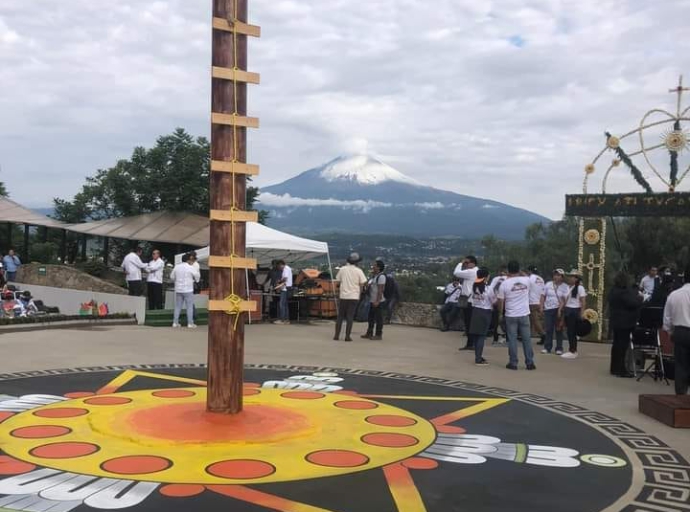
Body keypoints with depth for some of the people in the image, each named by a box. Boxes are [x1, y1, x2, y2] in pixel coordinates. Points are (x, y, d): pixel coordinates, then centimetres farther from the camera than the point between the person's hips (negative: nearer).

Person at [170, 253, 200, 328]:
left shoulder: (177, 266, 3)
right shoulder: (191, 267, -11)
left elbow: (172, 276, 10)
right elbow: (197, 276, -2)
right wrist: (196, 280, 20)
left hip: (178, 289, 5)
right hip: (188, 289, -5)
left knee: (177, 306, 11)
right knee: (190, 307, 1)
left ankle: (175, 322, 10)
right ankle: (190, 323, -1)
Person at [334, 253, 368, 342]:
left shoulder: (343, 269, 1)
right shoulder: (358, 271, -5)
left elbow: (337, 281, 6)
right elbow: (362, 284, -4)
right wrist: (359, 293, 9)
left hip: (343, 295, 2)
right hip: (354, 296, -2)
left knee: (340, 316, 10)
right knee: (350, 317, 2)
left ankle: (337, 335, 9)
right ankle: (347, 336, 0)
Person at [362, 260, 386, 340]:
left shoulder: (381, 276, -13)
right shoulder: (373, 276, 16)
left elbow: (381, 290, -19)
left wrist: (377, 301, -22)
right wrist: (367, 286, 7)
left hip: (378, 302, -10)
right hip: (372, 301, 10)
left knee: (378, 318, -3)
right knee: (371, 318, 13)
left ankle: (378, 335, 2)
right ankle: (369, 333, 19)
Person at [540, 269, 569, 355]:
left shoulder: (565, 287, -1)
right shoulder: (548, 284, 9)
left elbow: (564, 300, -9)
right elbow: (543, 296, 11)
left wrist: (560, 309, -18)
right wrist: (541, 306, 2)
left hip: (559, 309, -2)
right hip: (548, 309, 2)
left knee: (559, 329, 3)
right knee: (548, 329, 3)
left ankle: (559, 348, 9)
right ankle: (547, 347, 10)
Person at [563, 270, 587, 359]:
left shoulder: (580, 288, -8)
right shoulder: (568, 288, 13)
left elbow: (583, 302, -11)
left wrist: (582, 314, -16)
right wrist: (562, 311, 12)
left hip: (575, 311, -7)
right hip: (567, 311, 7)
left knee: (572, 332, -5)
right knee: (570, 332, 9)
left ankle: (572, 352, 0)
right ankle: (572, 350, 16)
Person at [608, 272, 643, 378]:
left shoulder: (614, 291, 10)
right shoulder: (624, 292, -22)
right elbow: (634, 303, -22)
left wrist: (636, 295, 14)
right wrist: (640, 297, -4)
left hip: (616, 322, 10)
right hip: (624, 322, -10)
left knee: (617, 344, 15)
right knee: (623, 345, -5)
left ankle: (615, 368, 21)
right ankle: (621, 370, -2)